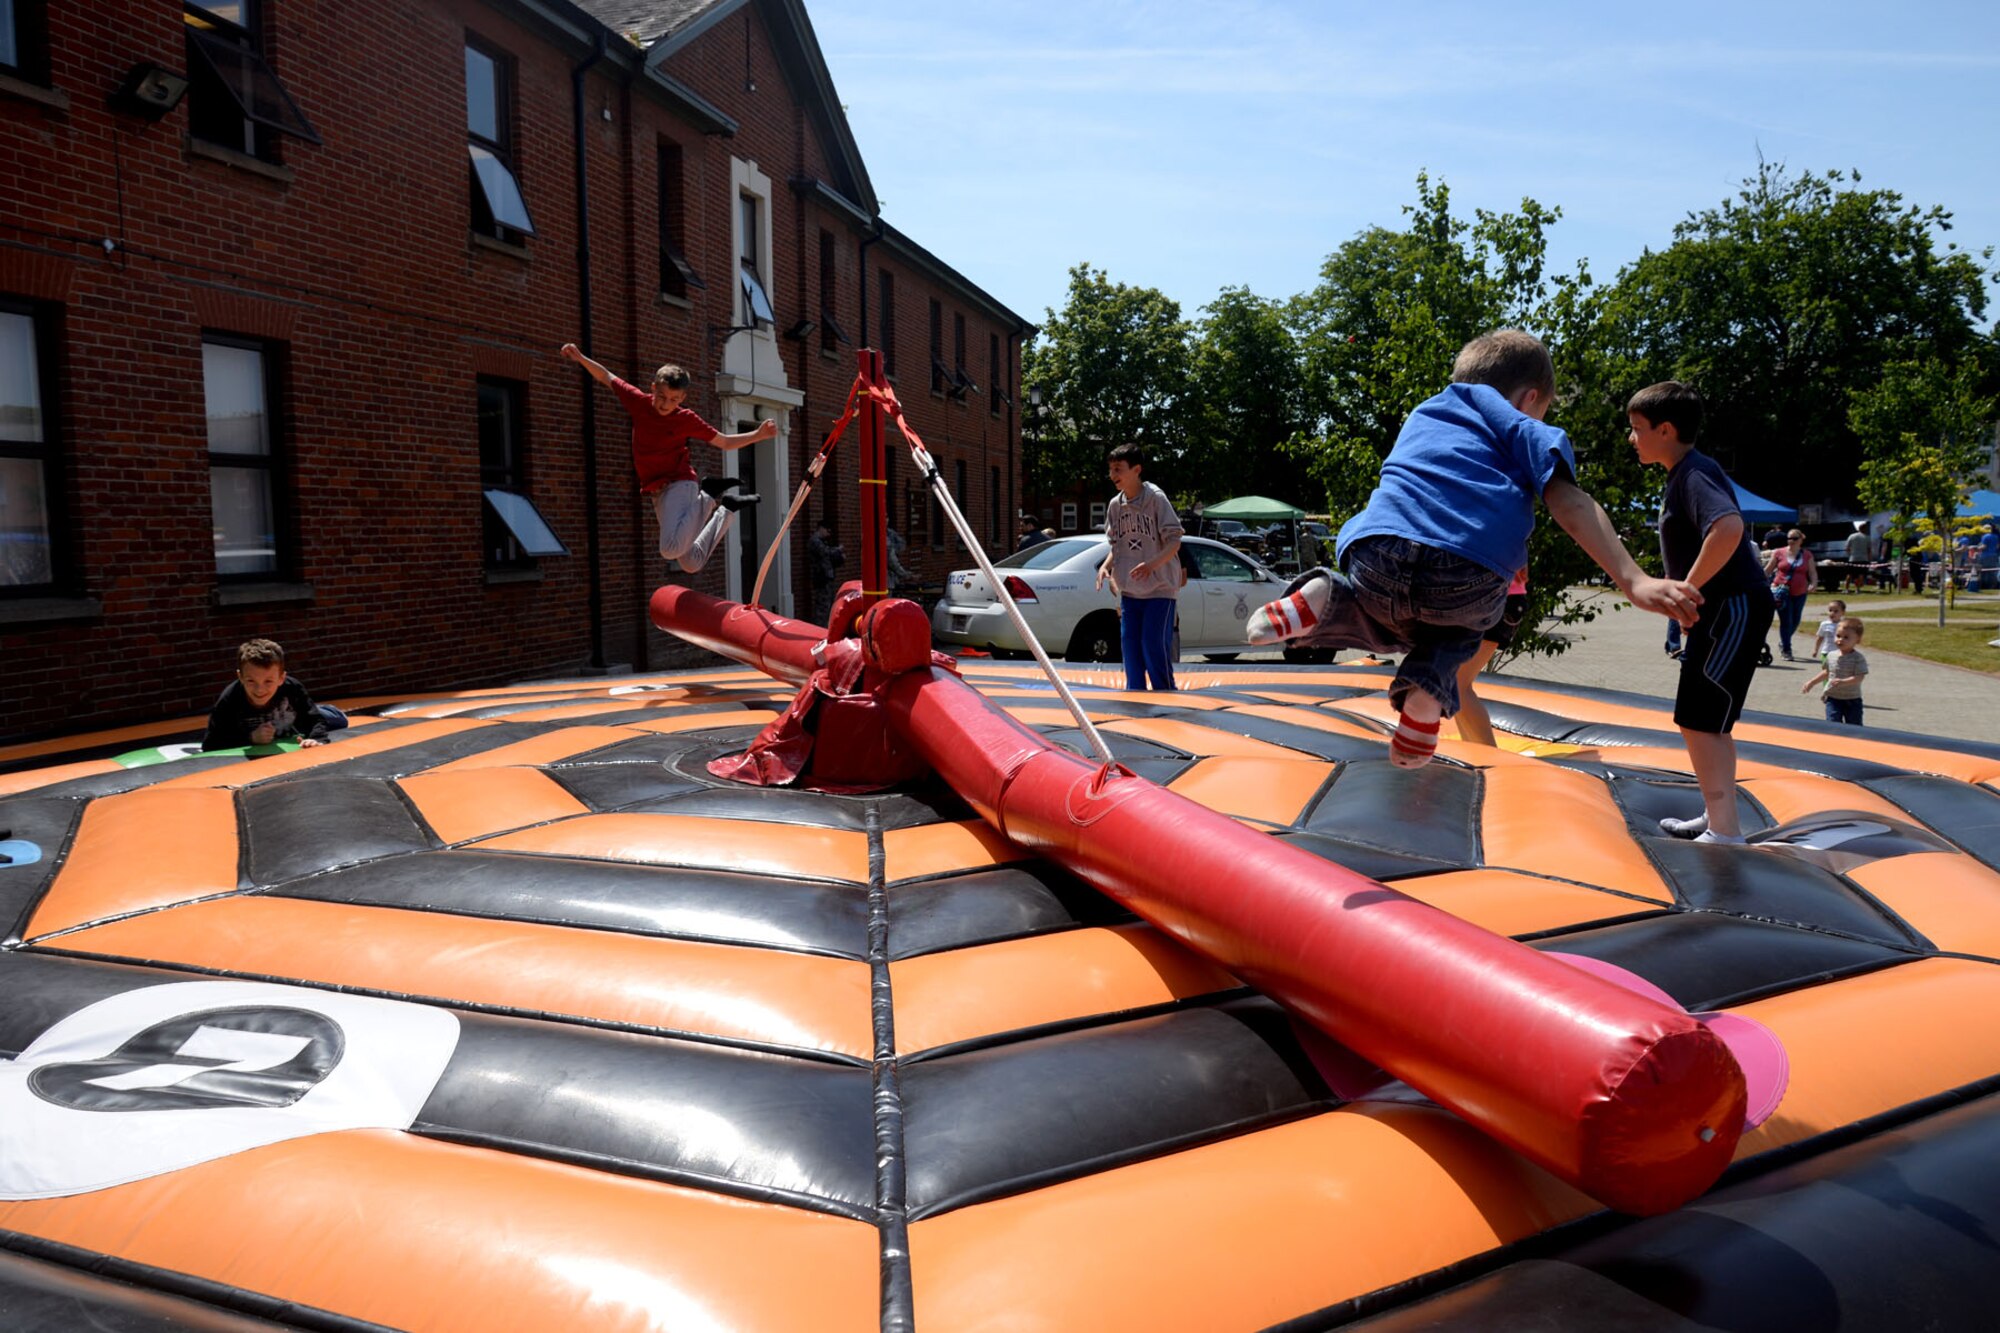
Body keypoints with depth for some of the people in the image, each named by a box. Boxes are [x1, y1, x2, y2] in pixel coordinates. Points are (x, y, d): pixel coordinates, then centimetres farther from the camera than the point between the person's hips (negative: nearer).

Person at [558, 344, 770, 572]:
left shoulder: (687, 419, -6)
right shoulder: (638, 402, 2)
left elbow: (725, 443, 2)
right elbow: (606, 377, 14)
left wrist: (757, 434, -12)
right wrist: (580, 358, 2)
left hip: (680, 486, -5)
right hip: (658, 494, 5)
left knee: (671, 549, -31)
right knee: (691, 563, 4)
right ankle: (711, 502, 23)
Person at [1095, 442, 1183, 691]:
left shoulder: (1156, 498, -11)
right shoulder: (1115, 505, 6)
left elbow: (1174, 541, -14)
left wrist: (1151, 564, -29)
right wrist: (1106, 566, -5)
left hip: (1160, 588, -6)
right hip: (1129, 589, 6)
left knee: (1154, 645, -10)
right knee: (1129, 643, 5)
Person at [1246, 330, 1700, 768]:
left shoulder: (1422, 415, 36)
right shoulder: (1519, 426, 21)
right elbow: (1569, 503, 6)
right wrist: (1634, 581, -1)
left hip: (1376, 553, 2)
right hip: (1471, 578, -2)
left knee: (1399, 623, 36)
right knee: (1456, 627, 34)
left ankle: (1325, 604, 4)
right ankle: (1430, 681, 2)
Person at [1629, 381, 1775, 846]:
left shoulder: (1693, 473, -17)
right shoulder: (1682, 475, 15)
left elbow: (1729, 527, -35)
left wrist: (1689, 587, -25)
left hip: (1733, 609, -11)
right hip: (1716, 612, 11)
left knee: (1700, 723, -10)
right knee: (1699, 722, 18)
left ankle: (1725, 834, -8)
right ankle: (1717, 818, 29)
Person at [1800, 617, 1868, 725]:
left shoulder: (1858, 658, -12)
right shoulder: (1831, 655, 3)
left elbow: (1859, 677, -21)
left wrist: (1842, 682, -35)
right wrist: (1811, 683, 19)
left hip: (1852, 700, -3)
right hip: (1833, 698, 3)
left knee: (1854, 727, 7)